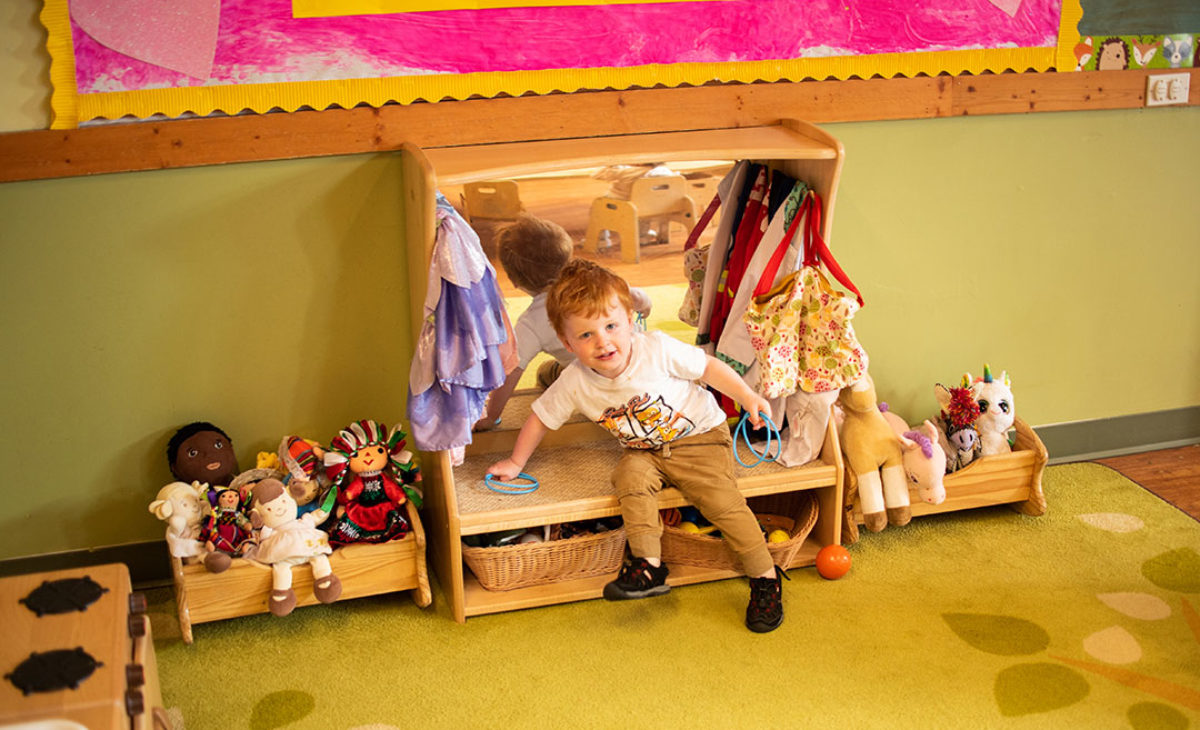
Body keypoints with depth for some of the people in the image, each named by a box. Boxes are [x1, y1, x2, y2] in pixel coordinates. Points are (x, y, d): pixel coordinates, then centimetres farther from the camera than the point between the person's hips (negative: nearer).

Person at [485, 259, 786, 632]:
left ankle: (765, 578, -5)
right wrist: (516, 462, 7)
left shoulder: (657, 349, -22)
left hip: (700, 436, -3)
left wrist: (749, 398, -14)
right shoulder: (575, 383, -15)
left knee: (722, 500, -18)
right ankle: (648, 565, -26)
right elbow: (540, 417, 0)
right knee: (631, 476, -28)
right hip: (645, 451, 3)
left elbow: (708, 366, -10)